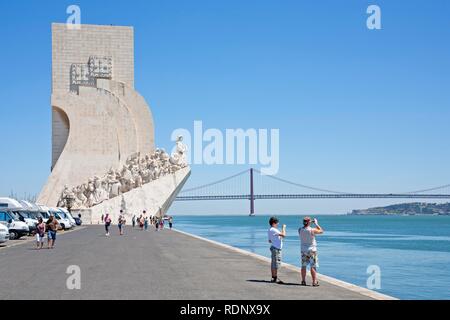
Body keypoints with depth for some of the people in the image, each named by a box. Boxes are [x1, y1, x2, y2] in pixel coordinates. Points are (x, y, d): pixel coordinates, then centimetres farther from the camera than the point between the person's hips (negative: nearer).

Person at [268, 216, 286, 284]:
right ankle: (275, 278, -6)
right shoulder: (273, 230, -17)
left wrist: (279, 238, 23)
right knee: (276, 264, -8)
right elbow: (283, 235, -23)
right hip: (276, 248, -11)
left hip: (274, 247, 11)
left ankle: (273, 278, 16)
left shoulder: (270, 230, 15)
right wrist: (283, 227, -9)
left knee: (273, 264, 12)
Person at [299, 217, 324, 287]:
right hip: (312, 250, -5)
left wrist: (310, 224, 17)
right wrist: (316, 224, 6)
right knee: (313, 267, -1)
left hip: (303, 250, 5)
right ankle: (314, 282, -3)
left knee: (304, 266, 10)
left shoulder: (300, 230, -4)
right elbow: (321, 231, -2)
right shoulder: (312, 230, -17)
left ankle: (303, 281, 14)